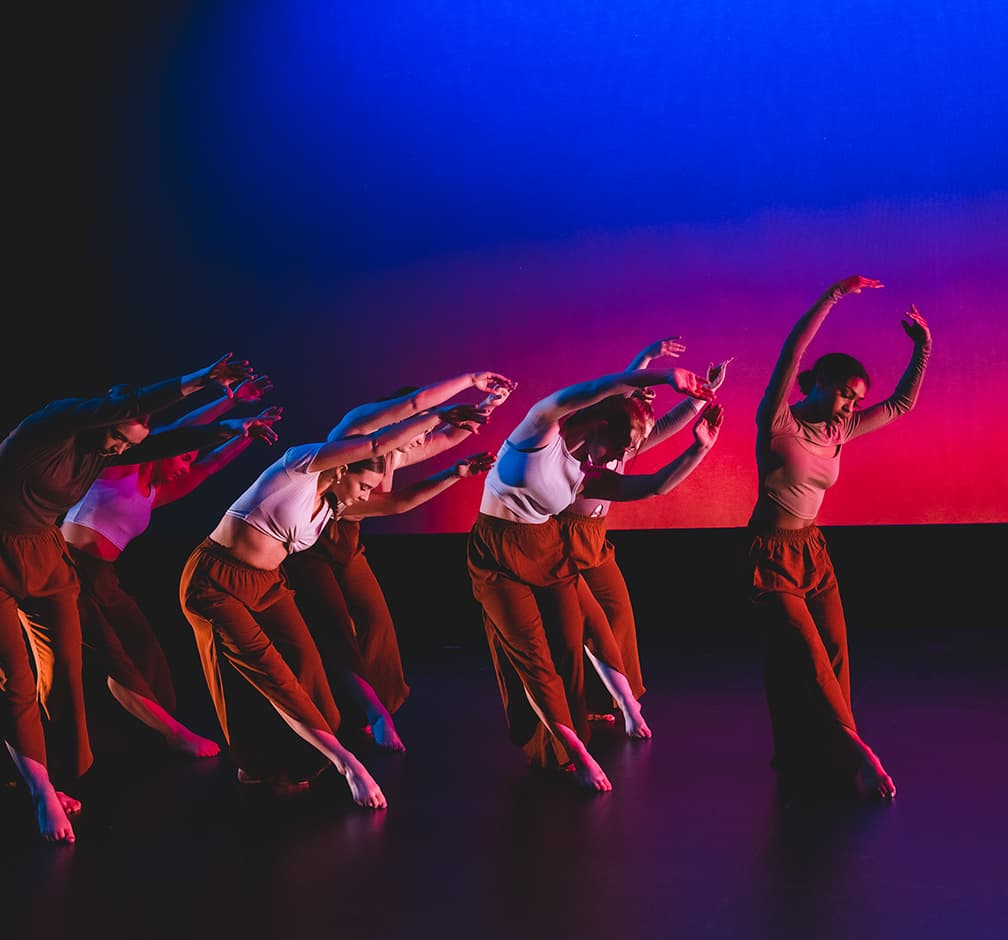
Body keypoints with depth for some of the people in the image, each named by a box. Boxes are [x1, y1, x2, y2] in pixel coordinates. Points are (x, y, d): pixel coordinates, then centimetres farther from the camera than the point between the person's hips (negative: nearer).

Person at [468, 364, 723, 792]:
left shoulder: (586, 474, 3)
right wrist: (664, 376, -37)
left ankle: (554, 750, 11)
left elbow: (656, 485, 2)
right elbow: (591, 391, -31)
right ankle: (577, 754, -3)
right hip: (498, 556, -6)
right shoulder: (542, 429, -15)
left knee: (569, 649, -2)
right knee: (532, 654, -8)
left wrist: (700, 447, -8)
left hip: (549, 552, 7)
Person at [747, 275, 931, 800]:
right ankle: (855, 753, -1)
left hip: (814, 551, 7)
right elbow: (791, 354, -28)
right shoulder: (778, 424, -14)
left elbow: (901, 405, 15)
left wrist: (922, 348, 5)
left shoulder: (839, 433, 5)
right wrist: (835, 295, -30)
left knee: (834, 655, 1)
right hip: (773, 556, -7)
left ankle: (825, 760, 11)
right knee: (807, 661, -9)